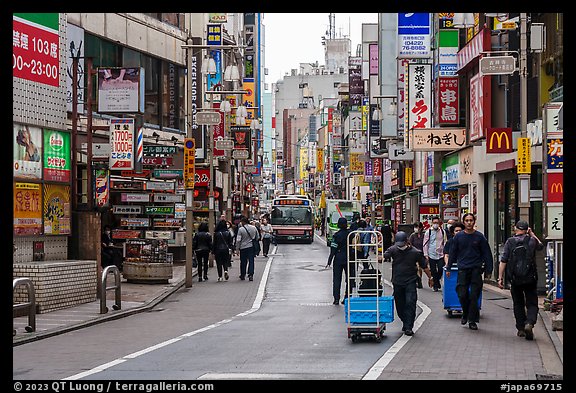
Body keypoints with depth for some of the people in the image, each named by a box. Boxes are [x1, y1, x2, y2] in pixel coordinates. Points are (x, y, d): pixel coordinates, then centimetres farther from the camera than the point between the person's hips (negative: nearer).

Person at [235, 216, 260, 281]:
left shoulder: (241, 229, -13)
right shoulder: (254, 228, -1)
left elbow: (238, 240, -13)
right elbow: (257, 237, 10)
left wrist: (237, 248, -4)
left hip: (243, 247, -2)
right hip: (252, 247, 2)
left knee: (243, 262, 10)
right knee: (251, 261, 4)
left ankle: (243, 275, 19)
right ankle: (251, 275, -6)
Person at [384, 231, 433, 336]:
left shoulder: (415, 252, -4)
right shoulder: (393, 250, 0)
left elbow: (424, 266, 5)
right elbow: (383, 256, -11)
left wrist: (430, 278, 10)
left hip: (410, 282, -3)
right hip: (397, 282, 3)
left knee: (410, 303, -12)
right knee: (399, 304, 9)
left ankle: (408, 327, -10)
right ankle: (405, 323, 30)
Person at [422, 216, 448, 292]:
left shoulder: (443, 231, 3)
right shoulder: (428, 232, -1)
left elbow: (445, 243, 7)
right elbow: (425, 244, 1)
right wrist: (426, 254, -5)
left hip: (440, 254, 1)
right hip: (431, 255, -1)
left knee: (441, 270, -6)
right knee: (433, 271, 4)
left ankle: (437, 280, 22)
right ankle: (435, 286, 16)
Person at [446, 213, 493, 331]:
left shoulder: (479, 237, 3)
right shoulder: (458, 237, 6)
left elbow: (487, 254, 6)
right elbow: (452, 253, 13)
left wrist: (488, 270, 3)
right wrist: (448, 268, 10)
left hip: (476, 269, -1)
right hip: (462, 269, 1)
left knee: (474, 295, -2)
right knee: (462, 294, -4)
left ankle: (472, 320, 5)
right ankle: (465, 314, 22)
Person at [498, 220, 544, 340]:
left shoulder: (509, 242, -1)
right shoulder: (532, 240, 0)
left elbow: (503, 261, -5)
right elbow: (541, 246, 25)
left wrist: (500, 277, -3)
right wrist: (532, 234, 30)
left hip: (514, 279, 1)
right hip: (530, 278, -1)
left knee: (518, 304, 14)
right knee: (532, 303, 4)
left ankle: (520, 329, 14)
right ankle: (529, 323, -21)